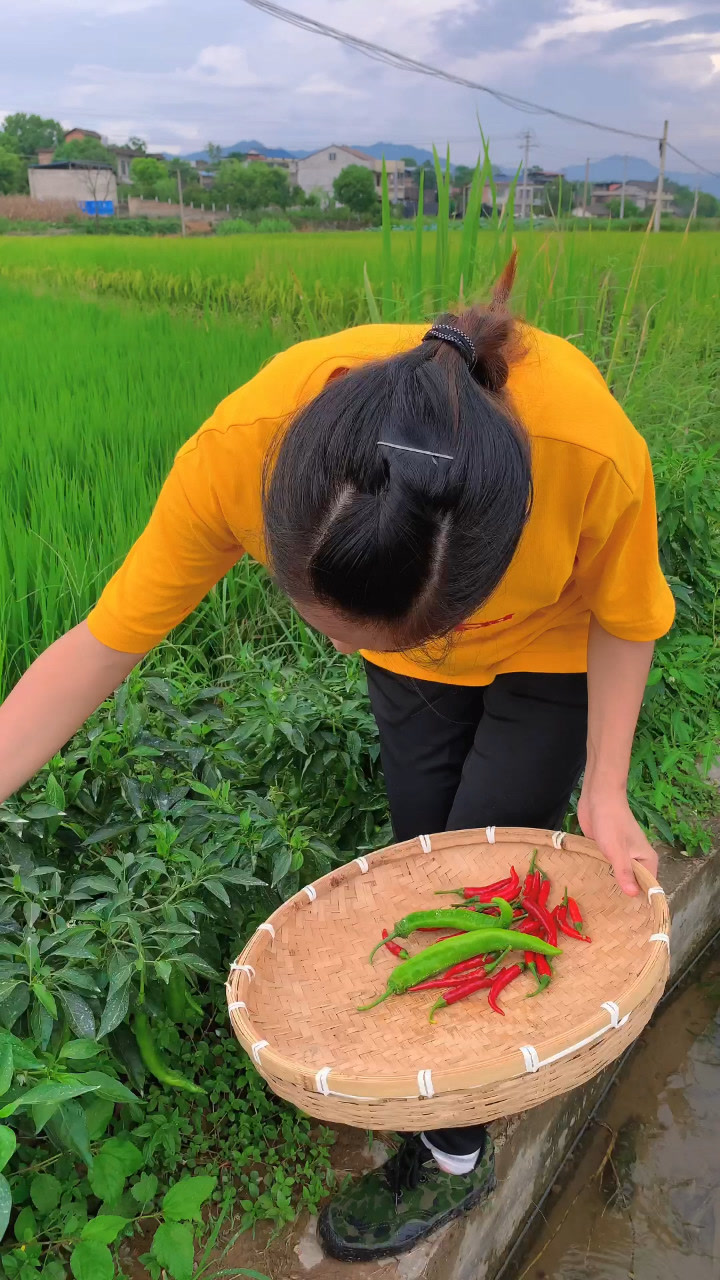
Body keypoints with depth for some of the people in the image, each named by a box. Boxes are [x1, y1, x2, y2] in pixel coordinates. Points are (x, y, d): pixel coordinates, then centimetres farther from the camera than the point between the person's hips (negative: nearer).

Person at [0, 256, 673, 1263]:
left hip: (546, 656, -2)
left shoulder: (594, 454, -42)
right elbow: (102, 646, -27)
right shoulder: (242, 450, -39)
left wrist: (605, 793, -19)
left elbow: (620, 621, -18)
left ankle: (453, 1154, 26)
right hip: (414, 665, 2)